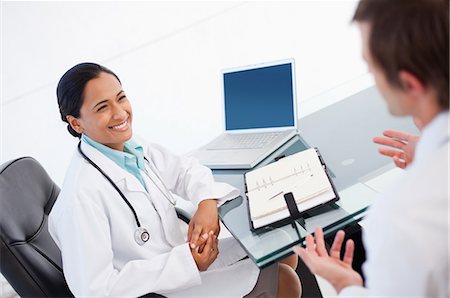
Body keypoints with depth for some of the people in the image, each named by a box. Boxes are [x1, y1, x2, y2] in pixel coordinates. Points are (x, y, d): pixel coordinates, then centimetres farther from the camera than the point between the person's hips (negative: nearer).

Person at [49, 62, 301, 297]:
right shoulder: (81, 194, -28)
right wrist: (186, 262, -28)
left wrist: (208, 201, -16)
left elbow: (185, 169, 6)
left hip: (182, 255, 7)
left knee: (285, 253, 10)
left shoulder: (132, 147, -8)